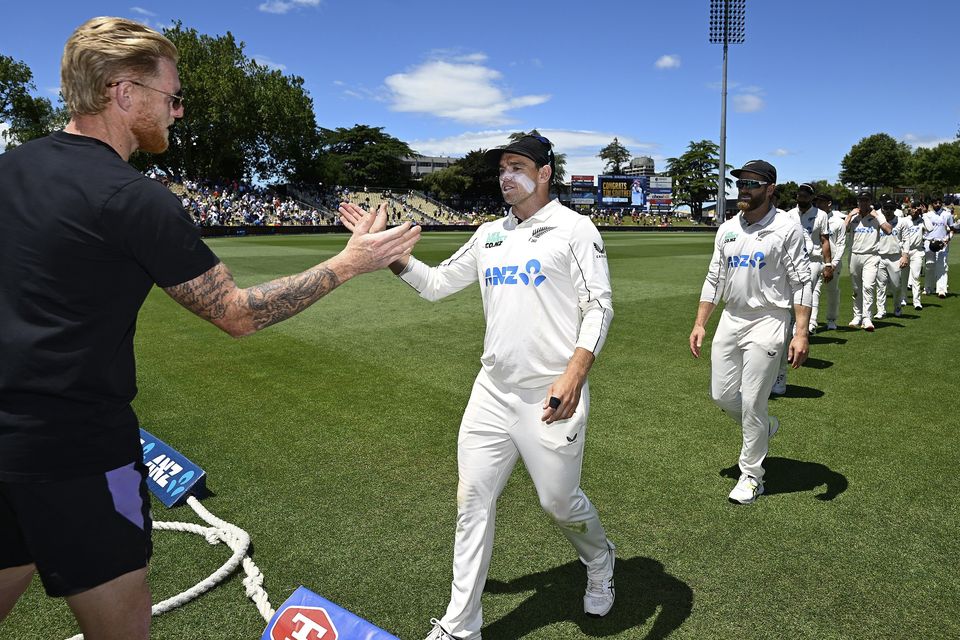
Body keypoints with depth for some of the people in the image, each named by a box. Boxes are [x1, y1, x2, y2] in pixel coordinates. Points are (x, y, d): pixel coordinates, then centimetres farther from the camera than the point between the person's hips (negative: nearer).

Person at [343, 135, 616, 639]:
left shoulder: (573, 228, -4)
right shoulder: (489, 235, 14)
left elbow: (598, 307, -10)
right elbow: (436, 284, 18)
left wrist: (575, 373, -24)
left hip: (551, 398, -5)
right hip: (492, 392, 6)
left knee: (559, 501, 6)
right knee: (472, 502, 6)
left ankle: (599, 564, 41)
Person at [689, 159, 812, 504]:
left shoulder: (787, 229, -7)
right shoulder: (727, 230, 9)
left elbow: (801, 283, -10)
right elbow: (714, 279, 13)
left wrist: (801, 333, -18)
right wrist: (700, 323, 7)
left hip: (768, 321, -6)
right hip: (731, 318, 6)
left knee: (752, 402, -2)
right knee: (721, 394, 9)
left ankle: (752, 475, 15)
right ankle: (764, 427, 40)